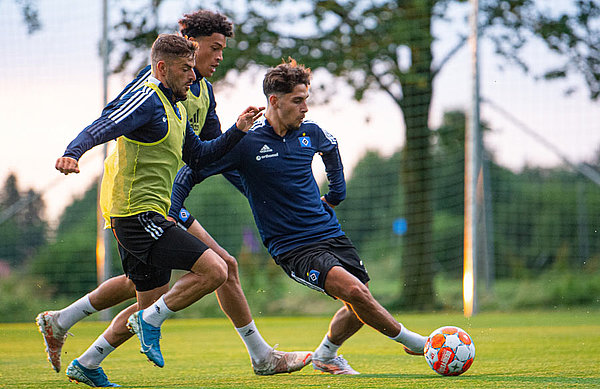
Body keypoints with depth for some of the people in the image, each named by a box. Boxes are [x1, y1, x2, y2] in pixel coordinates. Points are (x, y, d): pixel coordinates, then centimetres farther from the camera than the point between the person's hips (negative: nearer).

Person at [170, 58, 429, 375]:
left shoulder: (310, 133, 3)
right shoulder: (245, 142, -13)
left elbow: (331, 146, 30)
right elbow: (191, 173, -6)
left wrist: (336, 192, 26)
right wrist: (170, 217, -15)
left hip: (330, 233, 6)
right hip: (292, 247, -6)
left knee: (361, 308, 4)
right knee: (354, 291, -24)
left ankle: (325, 355, 29)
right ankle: (412, 341, -6)